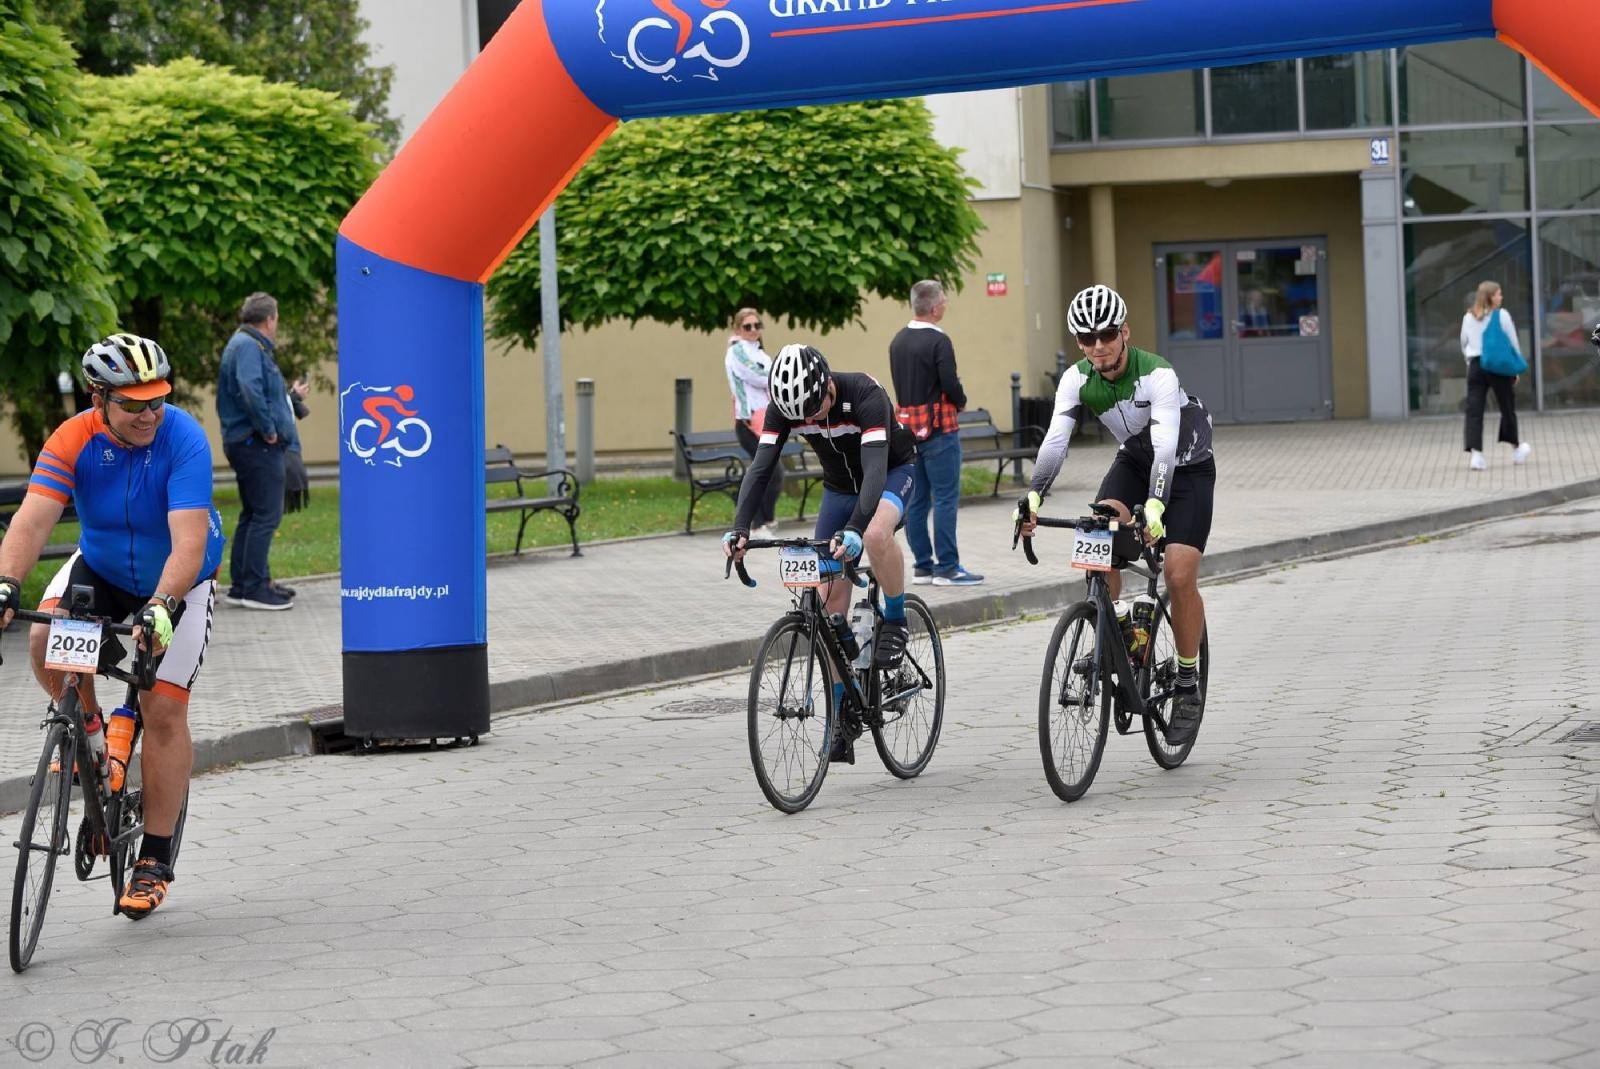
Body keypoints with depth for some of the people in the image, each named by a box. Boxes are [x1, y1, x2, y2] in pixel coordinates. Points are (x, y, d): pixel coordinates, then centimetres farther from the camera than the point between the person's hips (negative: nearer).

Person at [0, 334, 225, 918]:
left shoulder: (184, 439, -30)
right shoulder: (73, 440, -22)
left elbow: (189, 539, -39)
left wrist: (162, 606, -54)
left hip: (179, 579, -3)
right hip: (102, 566, 3)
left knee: (163, 708, -11)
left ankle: (154, 860, 0)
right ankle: (86, 727, 6)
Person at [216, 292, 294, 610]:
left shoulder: (245, 344, 20)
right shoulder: (248, 346, -14)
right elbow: (250, 390, -29)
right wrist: (268, 429, -21)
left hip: (246, 443, 11)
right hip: (257, 444, -11)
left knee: (252, 515, 15)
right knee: (266, 515, -10)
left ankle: (241, 584, 19)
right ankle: (254, 587, -11)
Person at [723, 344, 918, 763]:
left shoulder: (866, 396, -35)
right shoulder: (783, 407, -21)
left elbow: (875, 467, -43)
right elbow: (761, 466, -26)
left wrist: (854, 529, -57)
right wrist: (739, 528, -40)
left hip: (893, 474, -5)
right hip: (839, 486, 5)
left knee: (877, 533, -39)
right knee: (831, 599, -5)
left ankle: (895, 622, -13)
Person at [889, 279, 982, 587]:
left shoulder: (898, 341, 11)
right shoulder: (937, 341, -15)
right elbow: (950, 383, -18)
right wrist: (961, 401, 1)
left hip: (908, 425, 8)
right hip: (938, 426, -8)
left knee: (917, 498, 10)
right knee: (946, 497, -6)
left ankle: (922, 565, 13)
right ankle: (947, 567, -7)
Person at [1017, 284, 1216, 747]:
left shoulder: (1158, 375, -32)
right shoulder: (1077, 379, -17)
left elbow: (1166, 445, -42)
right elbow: (1055, 441, -24)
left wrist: (1154, 506, -56)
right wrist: (1033, 498, -39)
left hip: (1187, 468, -4)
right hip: (1133, 461, 4)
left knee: (1179, 574, -17)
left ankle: (1189, 686, -2)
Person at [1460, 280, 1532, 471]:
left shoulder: (1468, 317, 7)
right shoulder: (1502, 315, -5)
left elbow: (1464, 343, 14)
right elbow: (1513, 342, -2)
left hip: (1475, 365, 2)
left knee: (1474, 410, -2)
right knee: (1507, 407, 14)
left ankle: (1475, 451, -16)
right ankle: (1516, 447, 28)